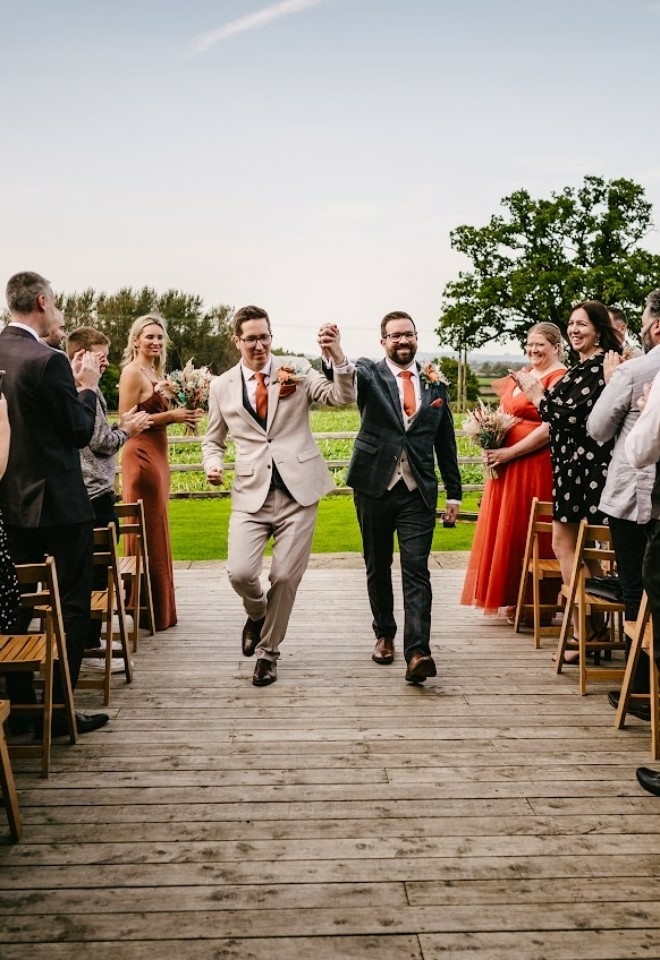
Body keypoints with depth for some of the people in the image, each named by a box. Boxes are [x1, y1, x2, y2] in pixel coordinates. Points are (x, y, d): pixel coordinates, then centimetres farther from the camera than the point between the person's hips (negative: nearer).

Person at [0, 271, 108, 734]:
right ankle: (59, 711, 8)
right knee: (72, 607, 4)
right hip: (58, 502, -8)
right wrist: (87, 386, 1)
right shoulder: (48, 361, -19)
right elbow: (80, 432, -12)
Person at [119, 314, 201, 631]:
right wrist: (170, 415, -18)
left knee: (155, 532, 13)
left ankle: (158, 607, 22)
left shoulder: (155, 373, 16)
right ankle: (152, 612, 6)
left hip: (157, 455, 9)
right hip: (142, 455, -9)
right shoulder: (132, 372, -10)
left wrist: (180, 415, 4)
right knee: (148, 533, -3)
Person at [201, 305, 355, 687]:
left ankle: (268, 651, 25)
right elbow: (213, 440, 19)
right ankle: (257, 613, 24)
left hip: (299, 489, -1)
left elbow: (343, 397, -8)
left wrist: (338, 355, -23)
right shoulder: (222, 386, 8)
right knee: (240, 572, -13)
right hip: (252, 493, 1)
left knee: (286, 576, 2)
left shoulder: (297, 369, 4)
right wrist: (214, 465, -2)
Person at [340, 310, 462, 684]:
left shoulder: (435, 384, 9)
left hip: (419, 491, 0)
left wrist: (455, 493, 10)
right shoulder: (369, 375, 1)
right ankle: (384, 635, 30)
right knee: (378, 566, 12)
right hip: (374, 486, 0)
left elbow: (446, 442, 12)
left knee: (417, 570, -7)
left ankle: (417, 653, -10)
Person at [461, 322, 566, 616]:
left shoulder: (559, 378, -10)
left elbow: (550, 428, -18)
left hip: (535, 467, -8)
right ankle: (515, 598, 23)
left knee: (528, 532, -2)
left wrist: (509, 453, -18)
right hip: (506, 466, 9)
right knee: (508, 529, 12)